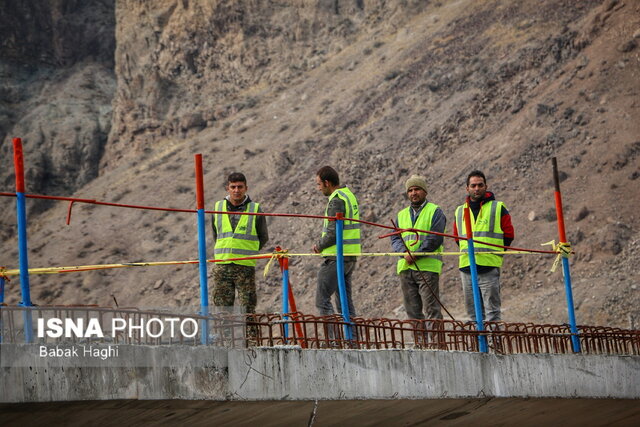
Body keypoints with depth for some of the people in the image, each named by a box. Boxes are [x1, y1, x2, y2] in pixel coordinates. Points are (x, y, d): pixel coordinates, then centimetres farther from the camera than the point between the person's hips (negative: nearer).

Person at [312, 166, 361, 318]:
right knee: (345, 301, 13)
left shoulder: (336, 201, -15)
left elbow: (333, 234, -21)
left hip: (336, 258, -10)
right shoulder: (349, 195, 15)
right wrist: (322, 244, 9)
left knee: (322, 299, -6)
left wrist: (320, 246, -3)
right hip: (350, 255, 10)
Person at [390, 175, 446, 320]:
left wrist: (416, 255, -16)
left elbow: (435, 238, -8)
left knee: (431, 309, -9)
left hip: (427, 266, -6)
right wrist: (404, 253, -10)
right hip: (405, 267, 6)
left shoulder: (435, 212, 3)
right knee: (412, 310, 7)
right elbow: (395, 238, 11)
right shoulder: (401, 215, 21)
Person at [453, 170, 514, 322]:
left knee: (492, 311, -7)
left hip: (489, 268, -4)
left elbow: (509, 235, 3)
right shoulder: (460, 211, 15)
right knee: (473, 312, 7)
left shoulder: (498, 208, 4)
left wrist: (493, 252, -1)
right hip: (466, 268, 4)